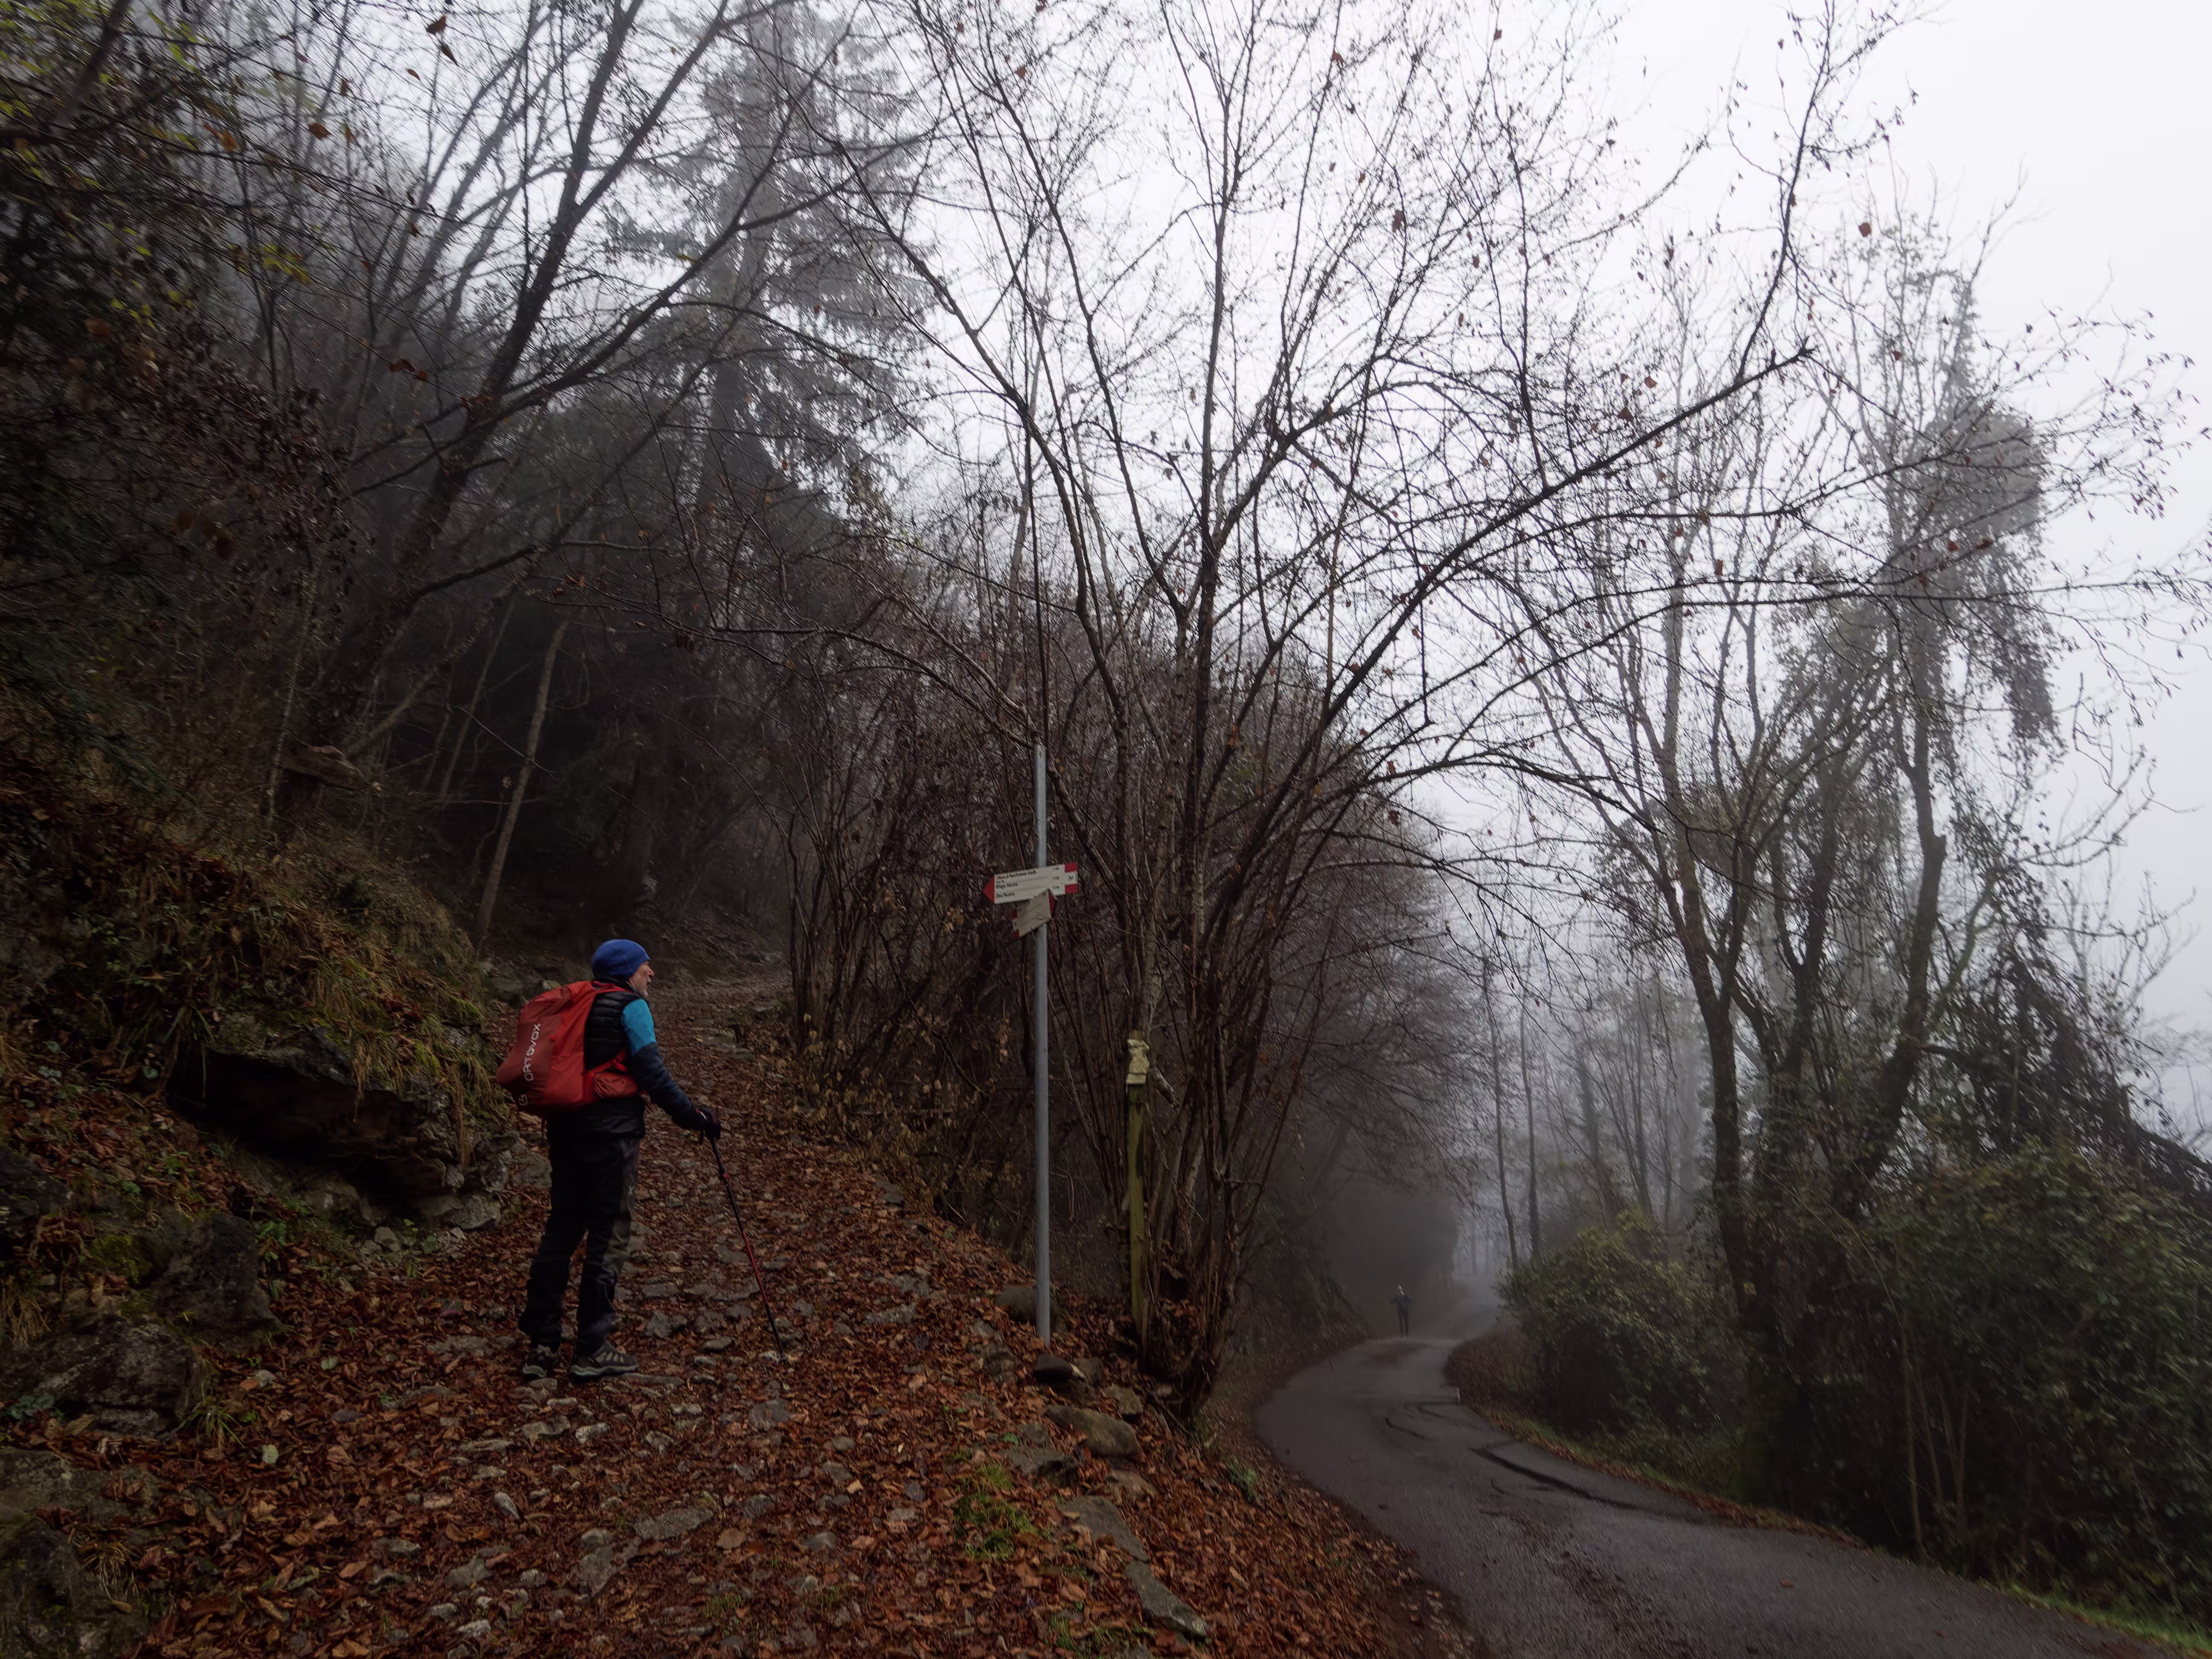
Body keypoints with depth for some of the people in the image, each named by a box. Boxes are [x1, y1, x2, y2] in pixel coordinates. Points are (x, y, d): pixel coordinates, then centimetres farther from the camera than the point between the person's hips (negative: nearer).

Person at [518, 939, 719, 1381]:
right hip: (612, 1133, -8)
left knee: (560, 1230, 13)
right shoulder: (631, 1007, -7)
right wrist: (692, 1115, -7)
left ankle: (541, 1347, 17)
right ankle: (592, 1351, 5)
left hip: (566, 1130, 8)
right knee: (609, 1236, 0)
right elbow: (652, 1072, -13)